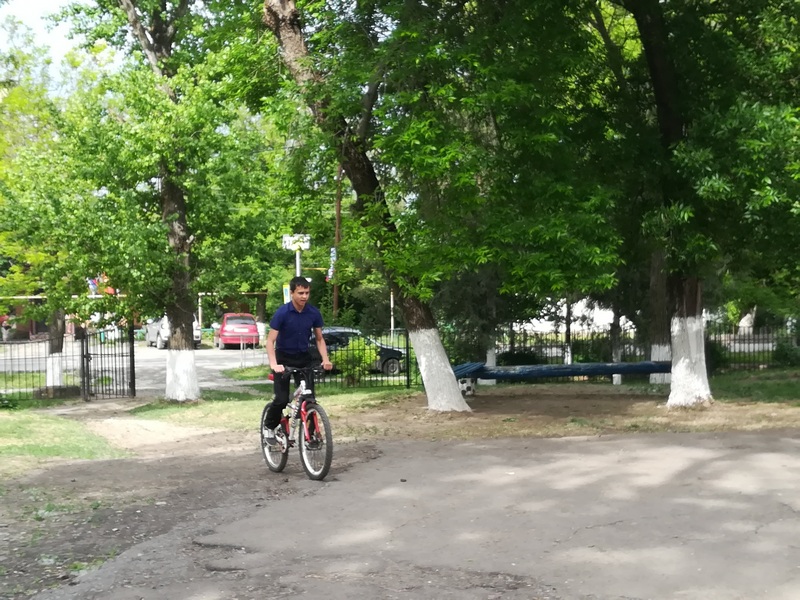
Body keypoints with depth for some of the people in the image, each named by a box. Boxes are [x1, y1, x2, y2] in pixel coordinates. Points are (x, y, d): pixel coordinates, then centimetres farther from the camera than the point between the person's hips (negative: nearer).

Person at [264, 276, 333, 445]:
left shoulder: (314, 313, -9)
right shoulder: (282, 313, -19)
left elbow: (319, 339, 2)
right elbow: (270, 340, -19)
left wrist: (325, 359, -14)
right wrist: (274, 364, -32)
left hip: (304, 358, 3)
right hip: (284, 358, -3)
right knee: (282, 399, -11)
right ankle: (269, 426, 15)